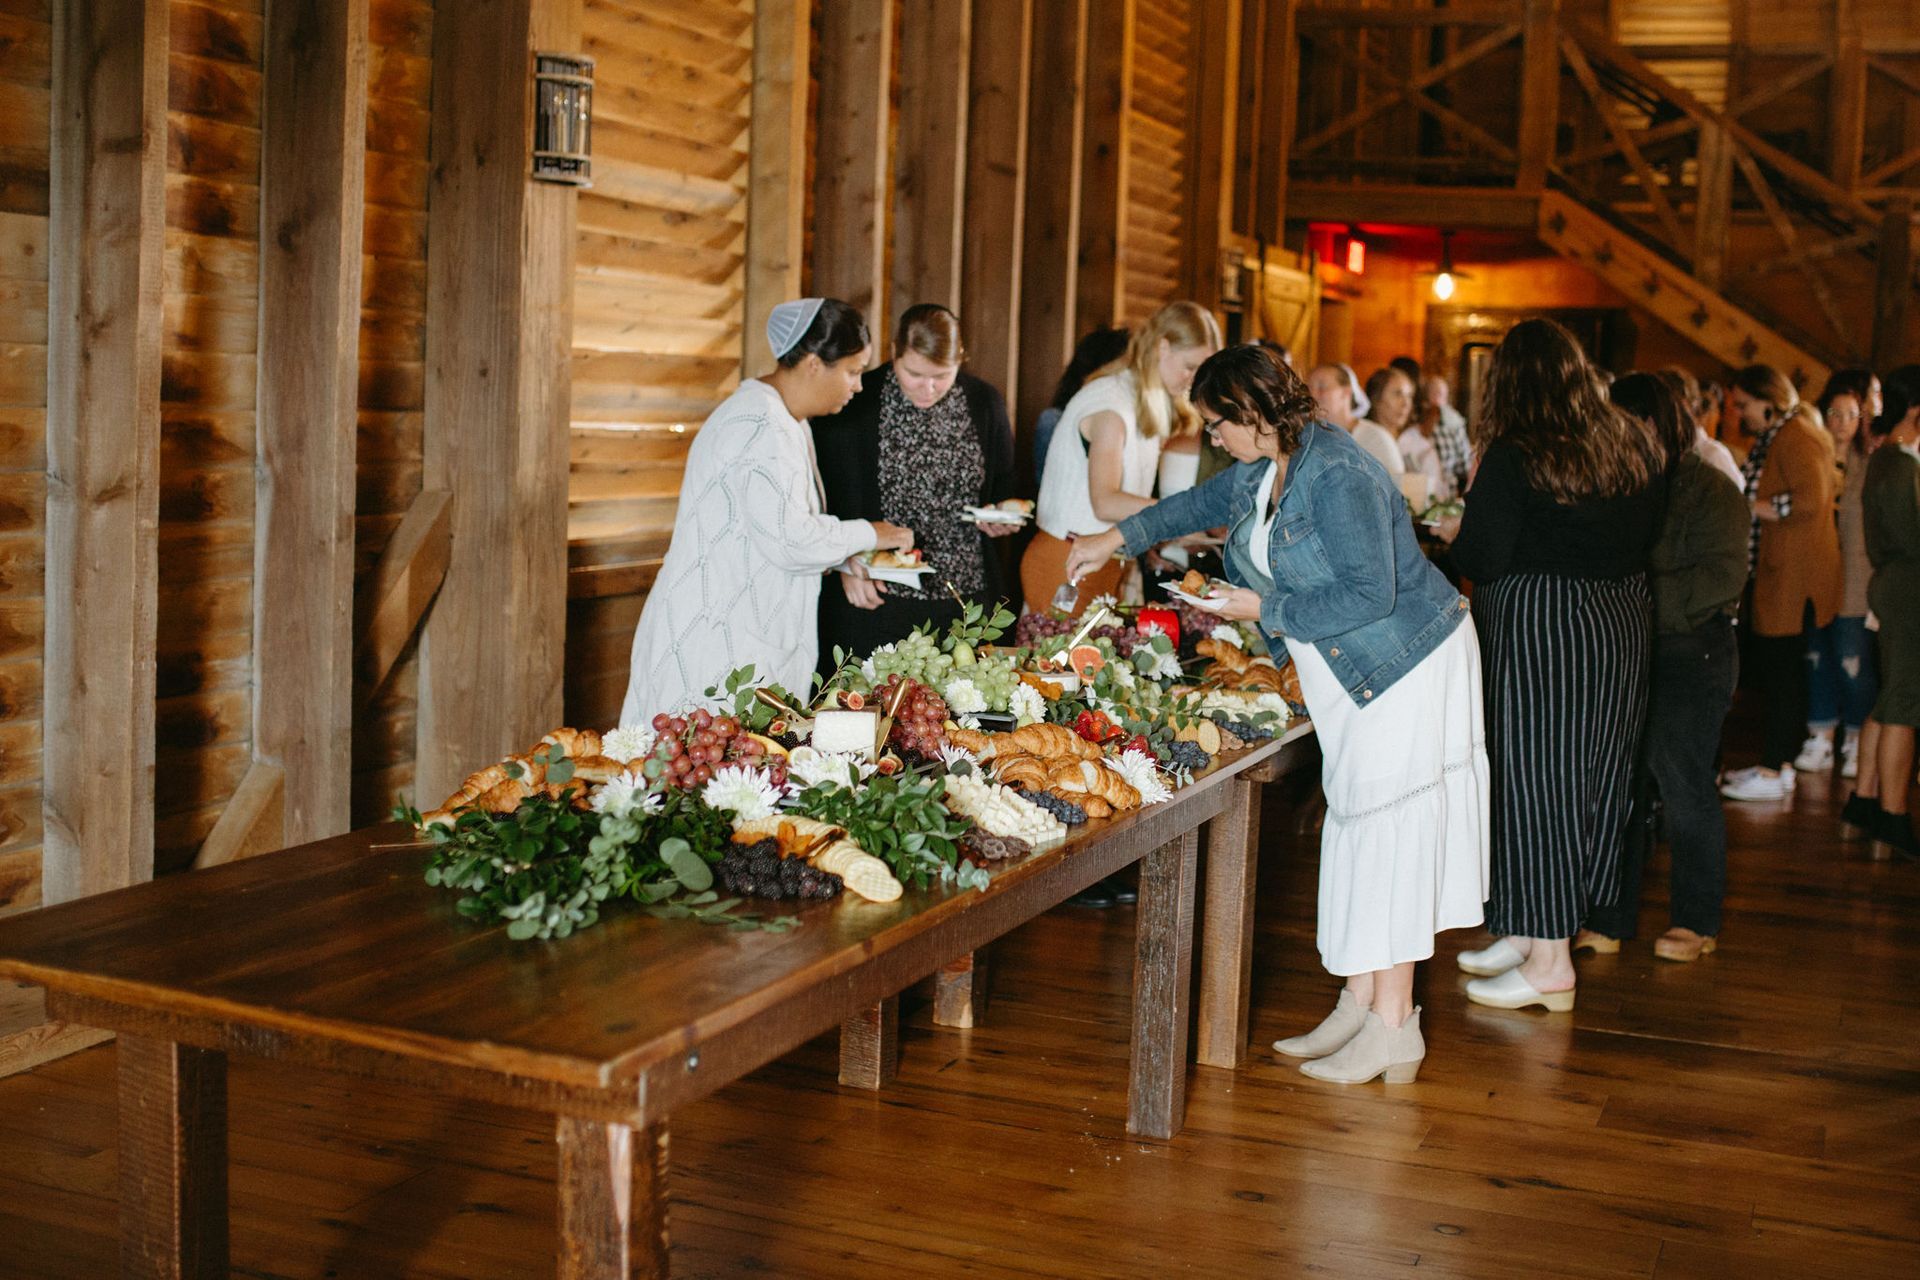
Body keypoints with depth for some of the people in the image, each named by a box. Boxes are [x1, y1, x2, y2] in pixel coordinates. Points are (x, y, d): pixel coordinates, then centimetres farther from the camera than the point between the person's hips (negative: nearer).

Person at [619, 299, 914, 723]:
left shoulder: (785, 421, 15)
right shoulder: (759, 427, -18)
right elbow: (789, 540, -24)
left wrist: (849, 558, 9)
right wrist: (868, 534, -8)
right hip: (713, 637, -10)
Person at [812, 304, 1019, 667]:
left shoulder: (985, 404, 5)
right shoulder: (853, 404, -4)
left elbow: (1004, 485, 17)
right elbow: (827, 497, 0)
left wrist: (999, 518, -4)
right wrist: (846, 564, -11)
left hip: (966, 598, 3)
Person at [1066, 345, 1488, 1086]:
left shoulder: (1336, 476, -24)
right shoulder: (1263, 467, 6)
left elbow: (1369, 593, -26)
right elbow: (1204, 502, 27)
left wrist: (1266, 610, -17)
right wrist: (1119, 538, 26)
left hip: (1406, 665, -9)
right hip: (1350, 678, 9)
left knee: (1385, 830, -8)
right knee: (1353, 829, 9)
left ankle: (1393, 1028, -2)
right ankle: (1359, 1006, 15)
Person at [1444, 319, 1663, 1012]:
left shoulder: (1512, 459, -15)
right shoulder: (1631, 446, 4)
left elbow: (1481, 560, -15)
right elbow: (1647, 532, 13)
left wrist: (1456, 533, 4)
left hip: (1541, 629, -7)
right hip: (1621, 621, 7)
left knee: (1536, 777, 1)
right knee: (1590, 774, 14)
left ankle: (1549, 962, 6)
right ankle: (1532, 930, 27)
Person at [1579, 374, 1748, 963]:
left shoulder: (1710, 490, -7)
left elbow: (1721, 578, -17)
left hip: (1689, 658, -5)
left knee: (1683, 787, 2)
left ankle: (1697, 921, 17)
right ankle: (1609, 920, 14)